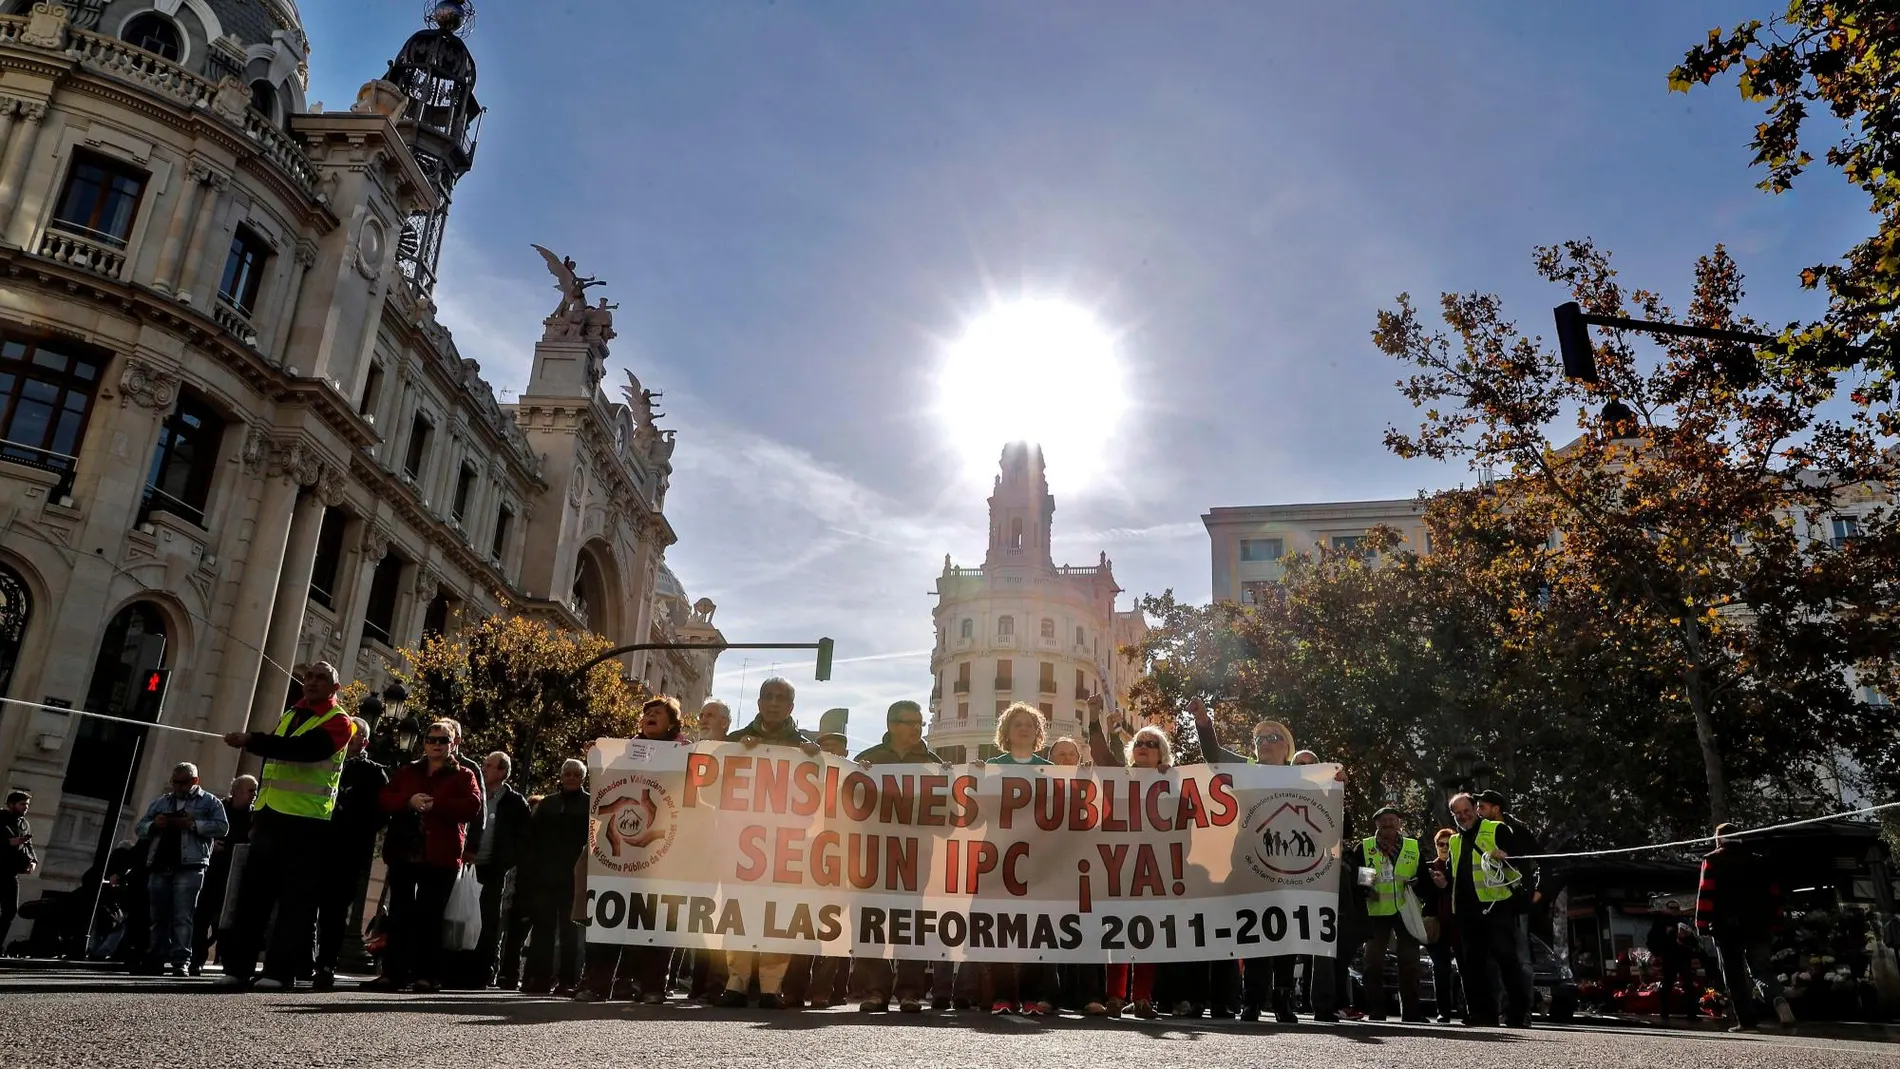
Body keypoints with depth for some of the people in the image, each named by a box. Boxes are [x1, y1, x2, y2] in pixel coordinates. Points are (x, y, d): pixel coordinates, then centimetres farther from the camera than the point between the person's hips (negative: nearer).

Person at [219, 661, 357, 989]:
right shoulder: (289, 716, 19)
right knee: (251, 892, 7)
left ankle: (280, 970, -2)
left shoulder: (338, 722, -5)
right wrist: (257, 812, 21)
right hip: (270, 817, 7)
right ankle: (238, 966, 13)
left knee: (294, 899, -5)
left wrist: (252, 740, -26)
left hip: (304, 823, -7)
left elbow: (302, 749, -23)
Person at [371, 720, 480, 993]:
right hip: (404, 851, 3)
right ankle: (393, 972, 9)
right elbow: (385, 799, 5)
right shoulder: (406, 772, 17)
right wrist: (409, 801, -14)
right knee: (399, 914, 4)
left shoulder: (463, 776, 7)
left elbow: (472, 806, -8)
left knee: (429, 916, -2)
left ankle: (427, 975, 2)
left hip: (440, 855, -3)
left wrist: (435, 804, -16)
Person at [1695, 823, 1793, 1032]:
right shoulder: (1757, 861, 16)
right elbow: (1774, 893, 13)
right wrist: (1775, 923, 16)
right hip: (1758, 926, 4)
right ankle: (1778, 999, -24)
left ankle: (1747, 1020, -1)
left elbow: (1705, 893, -10)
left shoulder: (1712, 861, 0)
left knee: (1735, 975, 4)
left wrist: (1702, 924, -9)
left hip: (1727, 928, -4)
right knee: (1761, 969, 6)